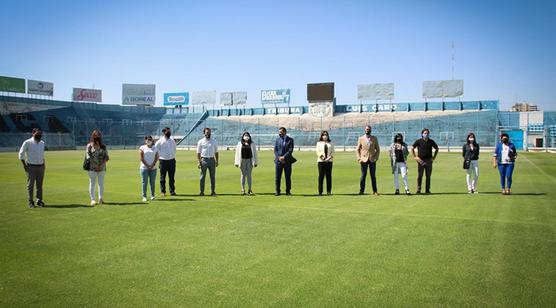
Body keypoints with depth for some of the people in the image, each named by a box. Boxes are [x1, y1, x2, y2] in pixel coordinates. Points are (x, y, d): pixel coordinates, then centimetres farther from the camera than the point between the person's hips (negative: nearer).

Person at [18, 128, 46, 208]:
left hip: (41, 166, 5)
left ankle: (39, 201, 13)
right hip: (31, 167, -5)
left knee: (40, 185, 7)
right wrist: (24, 165, -8)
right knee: (30, 185, 0)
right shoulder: (27, 143, -6)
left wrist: (44, 163, 12)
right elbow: (21, 154, -3)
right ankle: (31, 202, 6)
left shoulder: (42, 143, 11)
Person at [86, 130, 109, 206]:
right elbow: (88, 156, -5)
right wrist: (95, 165, -13)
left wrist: (102, 164, -11)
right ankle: (92, 199, -2)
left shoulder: (103, 146, 8)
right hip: (92, 168, -2)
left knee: (101, 183, 1)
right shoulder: (89, 145, 2)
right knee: (92, 183, -2)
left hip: (102, 168, 2)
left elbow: (106, 156, 4)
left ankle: (100, 198, 4)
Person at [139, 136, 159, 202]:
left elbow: (156, 157, 5)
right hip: (144, 167, -2)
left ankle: (152, 195, 9)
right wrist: (147, 165, -10)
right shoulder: (142, 148, 3)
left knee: (152, 182, 3)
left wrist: (153, 165, -8)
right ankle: (144, 196, 0)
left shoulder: (155, 148, 13)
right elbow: (141, 158, -4)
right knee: (144, 182, -3)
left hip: (153, 168, 2)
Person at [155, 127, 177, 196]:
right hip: (163, 161, -4)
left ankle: (172, 191, 12)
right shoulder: (160, 141, -4)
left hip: (171, 160, 4)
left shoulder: (172, 141, 10)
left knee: (171, 177, 6)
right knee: (162, 177, 2)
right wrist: (159, 157, -3)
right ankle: (163, 191, 10)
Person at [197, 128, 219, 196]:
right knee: (202, 176, 0)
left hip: (212, 160, 2)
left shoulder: (214, 141, 11)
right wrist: (198, 162, -9)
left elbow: (216, 152, 13)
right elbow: (198, 153, 0)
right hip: (204, 160, -2)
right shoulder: (200, 142, 3)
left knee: (213, 176, 4)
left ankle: (213, 191, 11)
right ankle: (202, 191, 5)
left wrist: (217, 161, 5)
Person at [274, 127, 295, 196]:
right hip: (278, 161, 2)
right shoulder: (277, 139, 9)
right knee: (277, 176, 0)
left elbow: (290, 150, -7)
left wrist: (284, 157, -16)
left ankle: (288, 191, 11)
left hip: (287, 161, -2)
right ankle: (277, 191, 8)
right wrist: (279, 158, -10)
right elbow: (275, 150, 4)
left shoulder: (290, 140, 1)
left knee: (288, 176, 3)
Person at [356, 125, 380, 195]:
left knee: (373, 176, 3)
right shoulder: (361, 138, 4)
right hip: (364, 160, -1)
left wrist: (376, 158, -2)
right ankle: (361, 191, 6)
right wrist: (359, 159, -3)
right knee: (363, 176, -1)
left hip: (372, 160, 1)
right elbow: (357, 150, 7)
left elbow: (377, 149, 10)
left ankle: (375, 191, 8)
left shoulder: (374, 138, 7)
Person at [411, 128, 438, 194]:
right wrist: (415, 157, -3)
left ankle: (427, 190, 10)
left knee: (428, 176, 5)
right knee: (419, 176, -2)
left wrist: (434, 157, 11)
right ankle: (418, 190, 2)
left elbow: (436, 149, 21)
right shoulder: (418, 141, 1)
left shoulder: (431, 141, 8)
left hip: (429, 160, 3)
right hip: (421, 160, -3)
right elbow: (412, 149, 6)